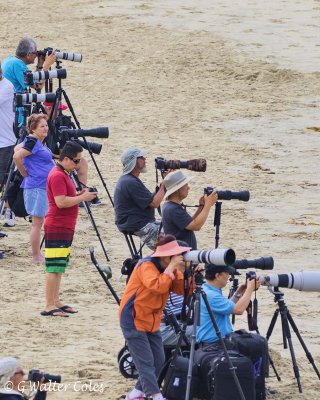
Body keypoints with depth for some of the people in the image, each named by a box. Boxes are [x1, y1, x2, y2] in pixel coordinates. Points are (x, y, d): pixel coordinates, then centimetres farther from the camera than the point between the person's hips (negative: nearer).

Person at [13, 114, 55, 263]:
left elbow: (17, 148, 24)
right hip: (36, 187, -10)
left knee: (39, 222, 13)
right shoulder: (32, 141, -16)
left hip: (44, 187, 10)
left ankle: (38, 255, 19)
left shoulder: (39, 142, 11)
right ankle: (36, 256, 1)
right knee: (37, 222, -4)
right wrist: (25, 174, -12)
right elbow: (17, 156, -26)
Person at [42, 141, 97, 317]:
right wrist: (82, 197, -15)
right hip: (57, 228, -11)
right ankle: (49, 306, -9)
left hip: (65, 228, 11)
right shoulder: (57, 176, -16)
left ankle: (56, 302, 19)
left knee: (59, 267, 14)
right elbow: (61, 202, -23)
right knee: (54, 267, -9)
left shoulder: (64, 174, 16)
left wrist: (79, 194, 8)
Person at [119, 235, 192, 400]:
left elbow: (184, 290, -2)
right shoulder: (146, 266, -19)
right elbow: (158, 286, -35)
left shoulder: (169, 269, 5)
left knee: (158, 361, 6)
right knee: (146, 361, -13)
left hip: (152, 321, 8)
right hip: (134, 319, -8)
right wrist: (171, 268, -29)